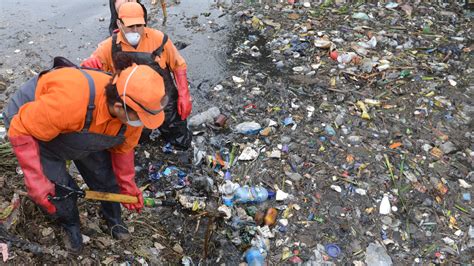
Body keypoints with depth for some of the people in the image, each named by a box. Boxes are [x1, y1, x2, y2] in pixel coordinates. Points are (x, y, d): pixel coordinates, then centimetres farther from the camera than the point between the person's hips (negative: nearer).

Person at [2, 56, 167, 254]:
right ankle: (70, 226, 29)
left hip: (83, 132, 5)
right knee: (59, 189, -4)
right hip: (30, 124, -4)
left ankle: (114, 219, 34)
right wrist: (36, 183, -31)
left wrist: (127, 186, 4)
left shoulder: (132, 114, -26)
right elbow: (21, 131, -32)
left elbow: (122, 149, -6)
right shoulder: (70, 102, -47)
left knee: (104, 176, 5)